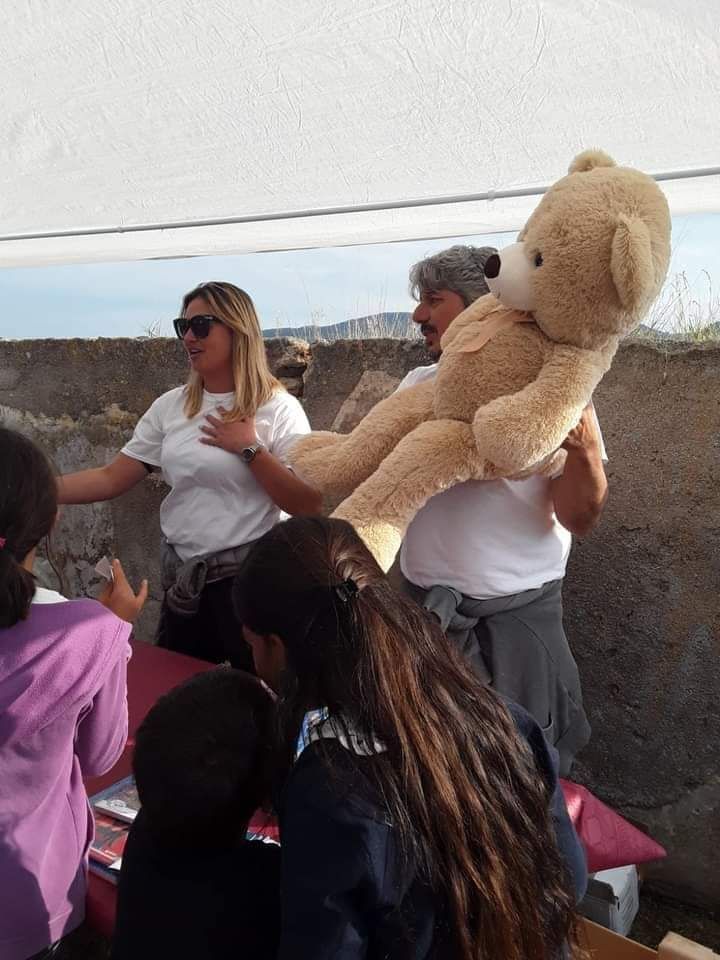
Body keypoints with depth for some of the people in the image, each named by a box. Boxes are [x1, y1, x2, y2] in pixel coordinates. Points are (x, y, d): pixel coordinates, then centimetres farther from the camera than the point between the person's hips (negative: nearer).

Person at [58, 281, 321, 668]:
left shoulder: (278, 408, -11)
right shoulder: (170, 406, 3)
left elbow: (309, 505, -16)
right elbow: (110, 479, 0)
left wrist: (250, 449, -19)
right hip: (182, 578, 5)